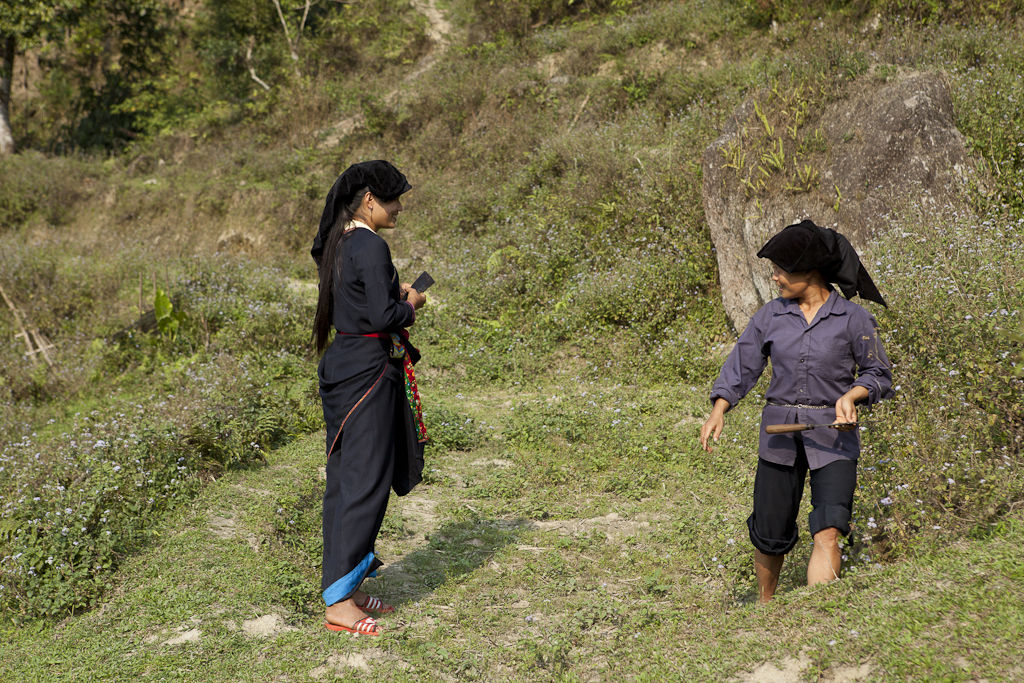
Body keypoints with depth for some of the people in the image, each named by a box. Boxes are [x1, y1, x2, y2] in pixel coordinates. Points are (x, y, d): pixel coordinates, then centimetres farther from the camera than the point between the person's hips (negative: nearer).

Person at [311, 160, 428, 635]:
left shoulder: (338, 244, 13)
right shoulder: (371, 247, -16)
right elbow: (384, 316, -22)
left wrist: (394, 293, 13)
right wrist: (410, 306, -4)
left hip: (341, 362, 10)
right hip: (368, 368, -10)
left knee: (346, 477, 14)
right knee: (364, 480, -5)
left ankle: (346, 586, 24)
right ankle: (338, 601, 0)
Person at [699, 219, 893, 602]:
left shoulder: (852, 318, -3)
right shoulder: (770, 316, 5)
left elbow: (879, 374, 5)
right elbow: (741, 367, 7)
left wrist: (851, 395, -15)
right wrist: (718, 411, -7)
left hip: (833, 432, -2)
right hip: (779, 431, 2)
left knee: (828, 532, -16)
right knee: (770, 534, 8)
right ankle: (765, 607, 33)